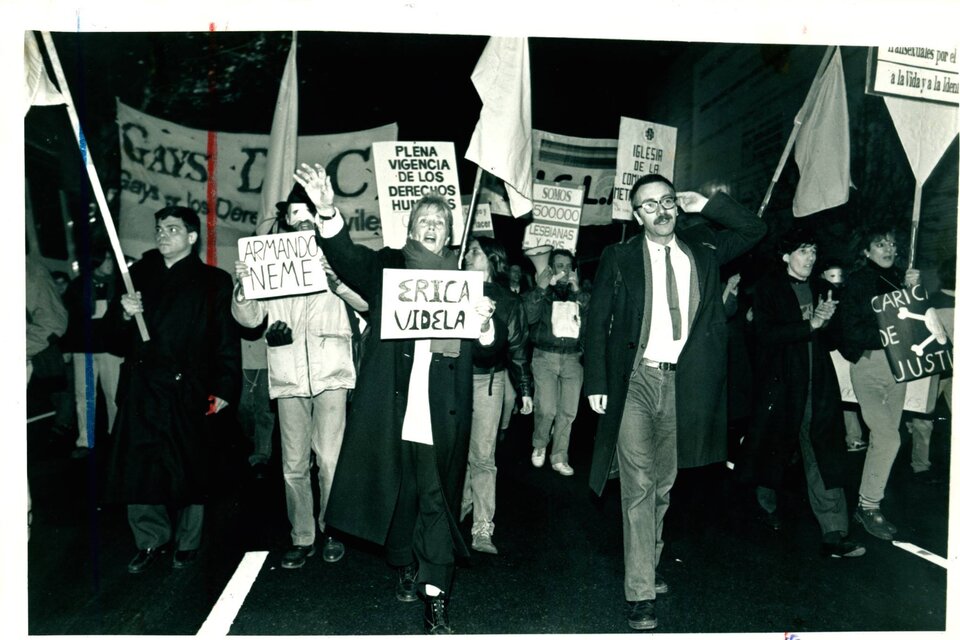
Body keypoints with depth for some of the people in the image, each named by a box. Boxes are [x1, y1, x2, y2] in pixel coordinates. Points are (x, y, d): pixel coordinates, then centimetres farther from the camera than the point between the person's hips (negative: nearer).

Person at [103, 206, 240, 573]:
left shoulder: (214, 282, 4)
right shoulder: (139, 275, 15)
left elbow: (227, 341, -3)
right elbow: (113, 336, 14)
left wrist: (225, 388, -10)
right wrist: (124, 314, -8)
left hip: (187, 391, -3)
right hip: (140, 388, 3)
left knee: (187, 470, 3)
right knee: (136, 469, 3)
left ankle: (186, 543, 20)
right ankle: (151, 540, 21)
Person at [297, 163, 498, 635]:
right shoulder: (386, 267, 7)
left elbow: (485, 350, 6)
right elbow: (347, 258, -12)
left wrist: (484, 324, -17)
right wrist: (328, 213, -29)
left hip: (441, 415, 0)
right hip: (391, 410, 1)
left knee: (437, 499, 1)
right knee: (397, 493, 13)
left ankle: (436, 597, 7)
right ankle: (406, 566, 34)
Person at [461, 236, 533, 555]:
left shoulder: (508, 301, 6)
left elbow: (517, 347, 8)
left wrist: (525, 389, 6)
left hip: (488, 381, -2)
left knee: (482, 457, -2)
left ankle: (482, 530, 2)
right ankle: (461, 506, 29)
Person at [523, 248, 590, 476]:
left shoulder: (580, 293, 14)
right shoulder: (540, 292, 7)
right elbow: (530, 316, -10)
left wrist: (577, 291, -11)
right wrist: (541, 288, -15)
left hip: (573, 359, 3)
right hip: (545, 356, -2)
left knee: (568, 411, 0)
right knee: (546, 409, -11)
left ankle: (559, 457, 13)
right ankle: (539, 446, 16)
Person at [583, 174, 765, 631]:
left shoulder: (702, 250, 10)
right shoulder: (619, 258, 2)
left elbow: (755, 230, 18)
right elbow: (597, 322, 0)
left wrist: (708, 206, 4)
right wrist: (596, 382, -7)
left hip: (682, 383, 4)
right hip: (635, 380, -3)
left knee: (663, 485, 14)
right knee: (638, 485, -6)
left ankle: (649, 566, 32)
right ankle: (640, 592, 0)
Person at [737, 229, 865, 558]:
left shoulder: (818, 287, 12)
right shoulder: (769, 287, -3)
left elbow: (827, 338, 15)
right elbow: (766, 334, -14)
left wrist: (827, 319, -5)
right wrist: (809, 325, -19)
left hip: (817, 385, 4)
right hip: (781, 383, -4)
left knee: (824, 456, -3)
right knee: (776, 445, 12)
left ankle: (834, 534, -1)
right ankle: (767, 503, 38)